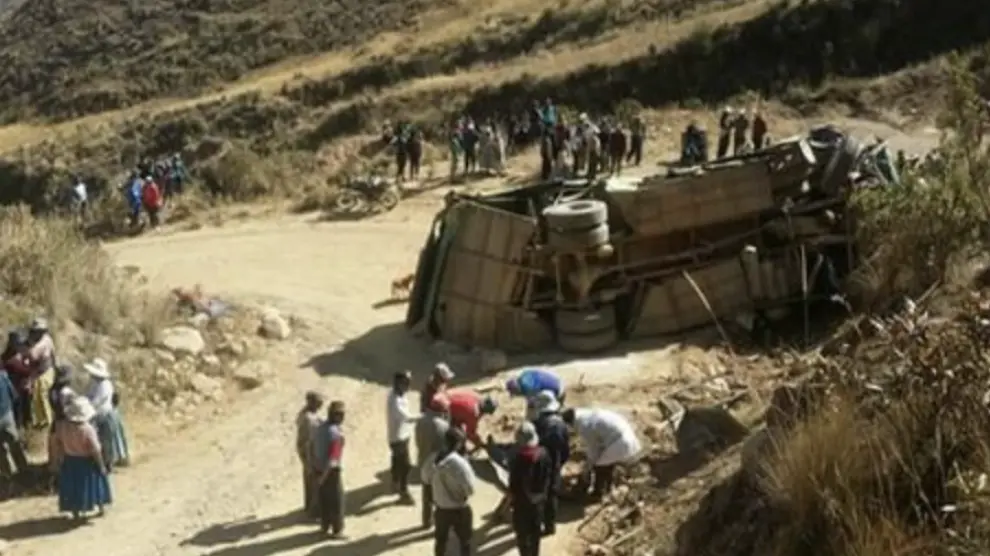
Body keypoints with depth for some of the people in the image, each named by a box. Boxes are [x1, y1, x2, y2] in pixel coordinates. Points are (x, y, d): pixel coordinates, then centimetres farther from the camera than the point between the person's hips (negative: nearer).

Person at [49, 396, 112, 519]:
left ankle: (76, 512, 30)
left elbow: (54, 443, -5)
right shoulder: (88, 429, -29)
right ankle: (100, 508, 37)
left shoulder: (61, 426, -16)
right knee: (93, 484, 19)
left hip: (69, 461, 3)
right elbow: (95, 450, -23)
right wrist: (101, 465, -9)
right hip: (86, 462, -3)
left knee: (73, 486, 19)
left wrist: (55, 461, 10)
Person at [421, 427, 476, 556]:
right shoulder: (460, 463, -27)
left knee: (440, 539, 22)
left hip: (441, 508, 5)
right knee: (465, 541, 15)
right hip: (460, 509, -5)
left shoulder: (433, 459, -8)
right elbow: (470, 489, -21)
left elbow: (425, 478, 8)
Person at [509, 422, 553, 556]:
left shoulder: (519, 459, -30)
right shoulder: (544, 453, -13)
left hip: (523, 501, -5)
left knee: (522, 532, 12)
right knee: (535, 530, 23)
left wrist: (513, 495, -2)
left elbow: (513, 483, -21)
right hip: (539, 499, 5)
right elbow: (549, 475, -1)